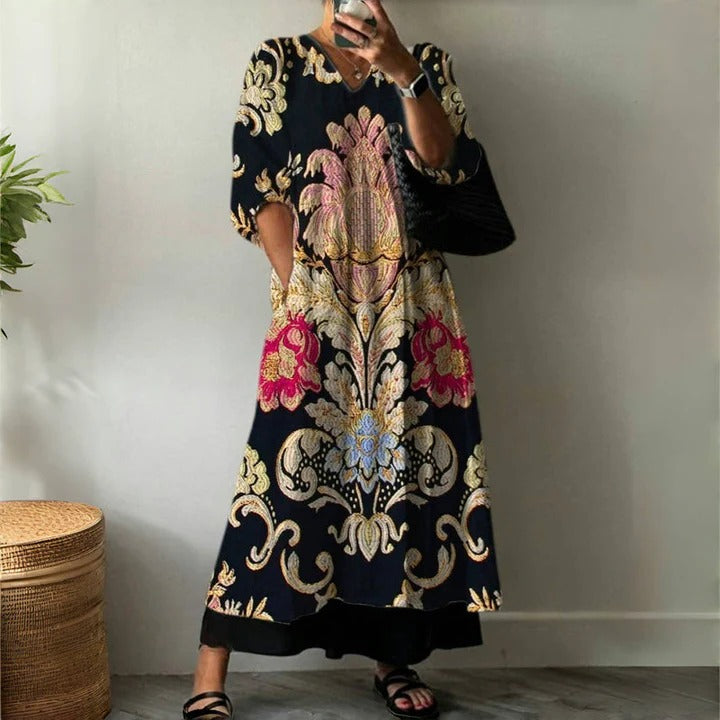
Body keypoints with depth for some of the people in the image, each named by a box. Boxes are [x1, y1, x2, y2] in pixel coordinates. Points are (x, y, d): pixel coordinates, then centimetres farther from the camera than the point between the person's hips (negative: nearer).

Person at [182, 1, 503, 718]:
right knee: (287, 469, -6)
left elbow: (447, 162, -4)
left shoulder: (427, 63, 14)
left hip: (412, 307, 3)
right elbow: (258, 186, -1)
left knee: (412, 465, 3)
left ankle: (395, 657, 20)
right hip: (313, 304, -2)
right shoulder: (277, 62, 9)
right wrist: (298, 290, -10)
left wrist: (401, 71, -17)